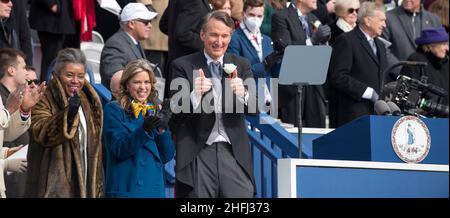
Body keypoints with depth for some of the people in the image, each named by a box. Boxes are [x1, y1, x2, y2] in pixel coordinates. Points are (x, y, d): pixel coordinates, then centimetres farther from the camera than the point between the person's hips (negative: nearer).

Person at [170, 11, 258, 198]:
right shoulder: (183, 66, 2)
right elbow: (176, 116, -4)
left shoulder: (241, 66, 11)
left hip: (234, 152, 2)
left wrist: (243, 94, -19)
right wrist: (195, 95, -23)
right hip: (197, 153, -2)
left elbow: (254, 109, 3)